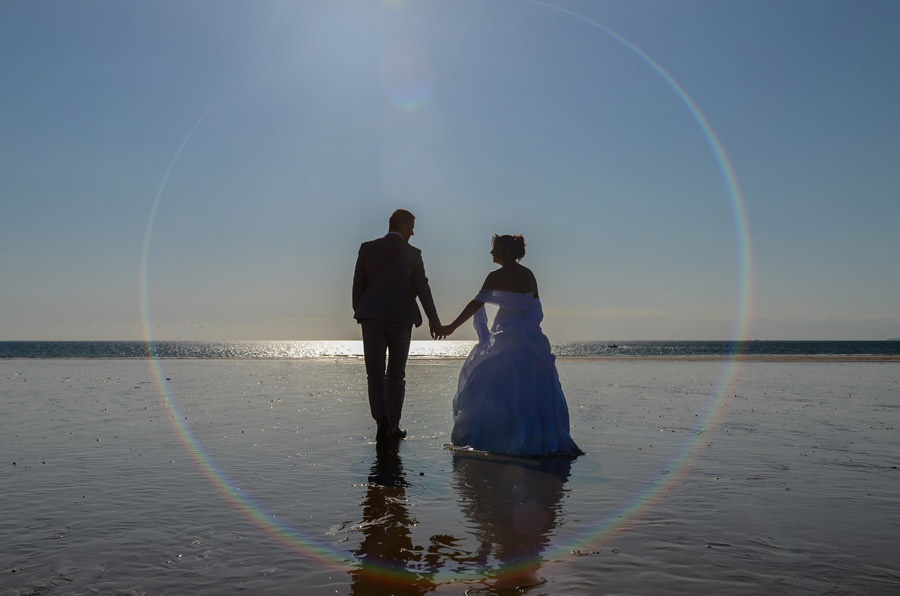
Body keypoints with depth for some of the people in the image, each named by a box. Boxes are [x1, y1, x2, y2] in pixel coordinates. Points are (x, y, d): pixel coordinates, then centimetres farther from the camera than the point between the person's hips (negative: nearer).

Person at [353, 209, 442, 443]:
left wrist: (359, 312, 16)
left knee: (375, 373, 6)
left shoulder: (367, 248, 3)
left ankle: (381, 417, -16)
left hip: (372, 318, 1)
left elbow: (358, 284, 4)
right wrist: (433, 319, 4)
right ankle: (393, 426, 15)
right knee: (396, 375, 12)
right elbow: (422, 288, -1)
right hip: (401, 318, 0)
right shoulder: (412, 253, 0)